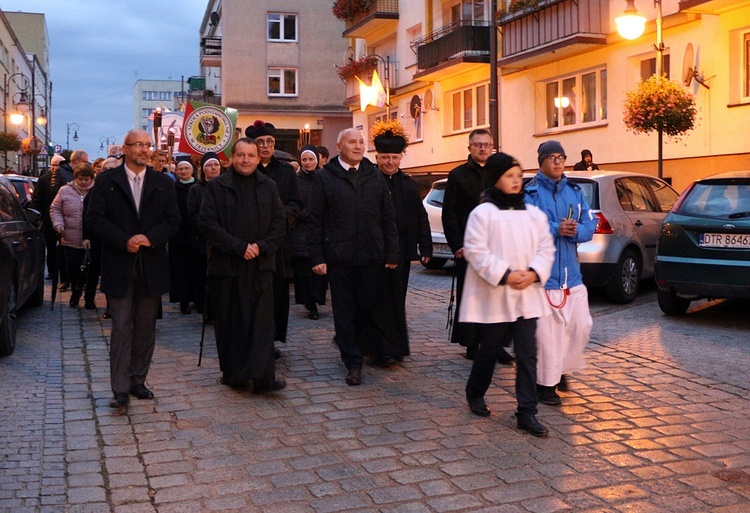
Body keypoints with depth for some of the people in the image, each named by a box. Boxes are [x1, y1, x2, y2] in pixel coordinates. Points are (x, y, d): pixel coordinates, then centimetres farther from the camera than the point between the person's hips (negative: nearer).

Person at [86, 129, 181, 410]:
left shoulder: (164, 183, 8)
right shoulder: (106, 181, 2)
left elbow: (174, 220, 3)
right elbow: (95, 218, -4)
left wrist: (150, 238, -14)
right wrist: (124, 241, -16)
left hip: (152, 267, 3)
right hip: (119, 266, -2)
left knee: (146, 328, 9)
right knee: (121, 328, -2)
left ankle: (138, 380, 21)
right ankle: (120, 389, 2)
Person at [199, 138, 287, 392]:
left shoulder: (268, 186, 10)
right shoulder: (217, 186, 2)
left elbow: (279, 223, 7)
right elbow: (208, 223, -6)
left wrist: (261, 246, -9)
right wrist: (239, 247, -13)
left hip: (260, 265, 1)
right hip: (226, 264, -1)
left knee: (262, 320, -5)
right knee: (230, 321, 6)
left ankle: (263, 376, -6)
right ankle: (232, 373, 18)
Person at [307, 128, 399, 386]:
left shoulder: (375, 176, 10)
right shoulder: (324, 178, 2)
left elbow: (388, 218, 10)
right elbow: (315, 220, 0)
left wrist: (391, 254, 5)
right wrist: (317, 257, -6)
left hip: (371, 257, 3)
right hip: (338, 257, -2)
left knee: (368, 306, 8)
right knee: (344, 309, 3)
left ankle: (346, 339, 36)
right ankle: (353, 363, 13)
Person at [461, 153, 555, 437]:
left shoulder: (534, 214, 8)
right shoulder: (482, 213, -6)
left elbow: (546, 248, 7)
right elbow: (475, 251, -13)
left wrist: (534, 273, -11)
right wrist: (504, 275, -19)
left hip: (527, 297, 4)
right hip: (494, 296, -3)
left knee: (527, 354, 0)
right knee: (489, 350, 10)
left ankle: (526, 413, 5)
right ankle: (475, 394, 35)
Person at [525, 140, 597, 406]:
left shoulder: (575, 191, 13)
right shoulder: (530, 192, -6)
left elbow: (590, 225, 7)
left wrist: (576, 230, -13)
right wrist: (556, 229, -22)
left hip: (571, 273, 6)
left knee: (581, 325, 11)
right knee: (547, 331, -2)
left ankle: (561, 368, 33)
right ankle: (546, 384, 11)